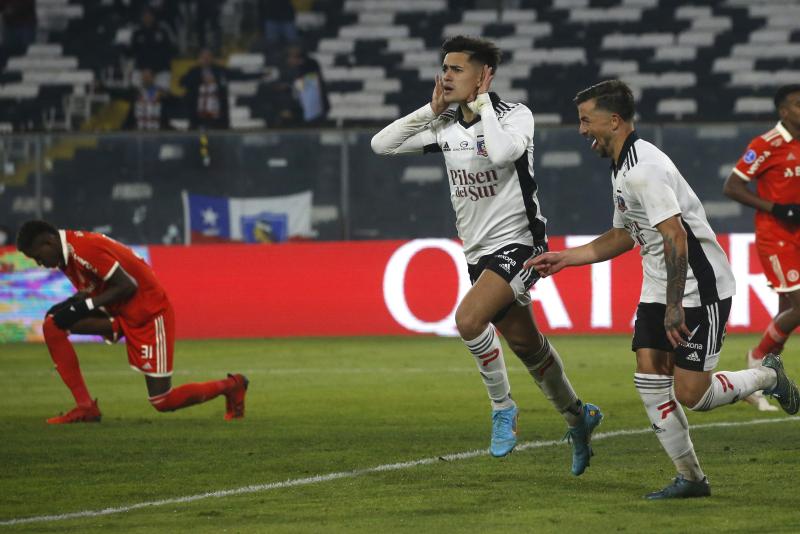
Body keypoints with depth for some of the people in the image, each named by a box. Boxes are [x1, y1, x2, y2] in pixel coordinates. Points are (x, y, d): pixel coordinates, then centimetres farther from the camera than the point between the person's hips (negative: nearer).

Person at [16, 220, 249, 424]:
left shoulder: (84, 249, -25)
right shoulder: (67, 253, 4)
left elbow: (127, 286, -24)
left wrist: (85, 305, -24)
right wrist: (73, 303, -9)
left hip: (150, 313, -9)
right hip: (118, 314, 9)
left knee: (163, 402, -7)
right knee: (53, 325, -8)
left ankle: (231, 386, 17)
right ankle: (85, 407, -7)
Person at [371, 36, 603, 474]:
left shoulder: (515, 115, -14)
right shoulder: (445, 126, 4)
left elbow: (502, 153, -35)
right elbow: (381, 145, 2)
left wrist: (482, 103, -22)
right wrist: (432, 109, -3)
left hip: (518, 244, -7)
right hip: (479, 252, 7)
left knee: (469, 319, -28)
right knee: (525, 344, 15)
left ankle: (502, 408, -8)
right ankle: (577, 418, 34)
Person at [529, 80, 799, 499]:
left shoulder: (644, 169, -21)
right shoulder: (621, 168, 13)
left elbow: (675, 237, -26)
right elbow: (623, 236, 26)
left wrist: (674, 306, -26)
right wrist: (565, 258, 21)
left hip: (700, 287, -10)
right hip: (658, 288, 10)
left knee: (690, 394, -9)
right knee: (650, 382, -2)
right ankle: (690, 477, 5)